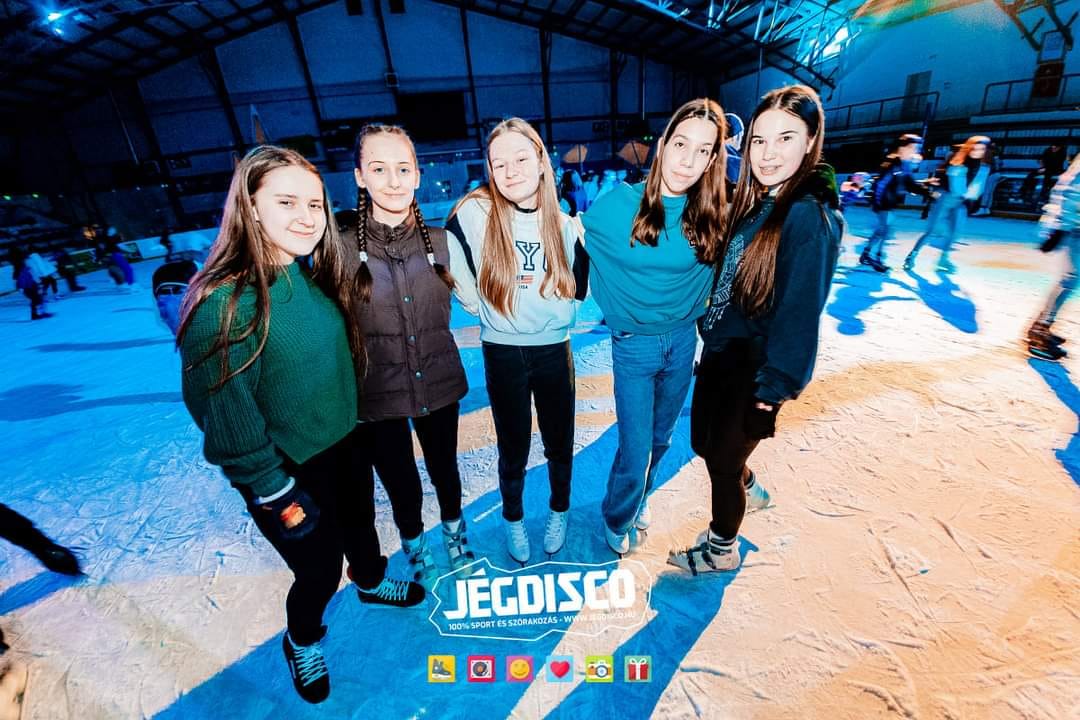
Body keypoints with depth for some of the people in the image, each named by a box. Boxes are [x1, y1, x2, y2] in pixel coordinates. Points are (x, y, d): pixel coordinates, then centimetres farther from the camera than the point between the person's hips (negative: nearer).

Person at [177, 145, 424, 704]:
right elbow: (226, 416, -21)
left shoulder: (315, 276, -4)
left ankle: (370, 583, 60)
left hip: (345, 443, 6)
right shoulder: (224, 303, -26)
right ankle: (301, 642, 48)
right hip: (289, 470, -6)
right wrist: (278, 495, -15)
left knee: (360, 525, 27)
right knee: (319, 567, 15)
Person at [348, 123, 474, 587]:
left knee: (445, 469, 21)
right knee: (402, 486, 15)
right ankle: (416, 551, 48)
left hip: (438, 383, 2)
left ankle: (455, 533, 53)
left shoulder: (439, 241, -3)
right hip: (376, 393, -1)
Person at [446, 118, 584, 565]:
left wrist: (555, 316, 0)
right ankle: (513, 520, 41)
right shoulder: (473, 214, -10)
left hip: (554, 351, 2)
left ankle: (559, 511, 44)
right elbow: (458, 279, -1)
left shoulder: (562, 225, -1)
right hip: (503, 354, -2)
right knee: (513, 450, 13)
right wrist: (487, 311, 1)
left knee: (559, 443, 16)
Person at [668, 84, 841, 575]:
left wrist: (774, 388, -17)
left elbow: (799, 312, -20)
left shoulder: (811, 216, -19)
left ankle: (721, 550, 38)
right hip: (718, 352, 8)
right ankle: (746, 487, 55)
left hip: (754, 370, -7)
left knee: (724, 460, 10)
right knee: (703, 442, 22)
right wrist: (710, 339, 8)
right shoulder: (753, 202, 6)